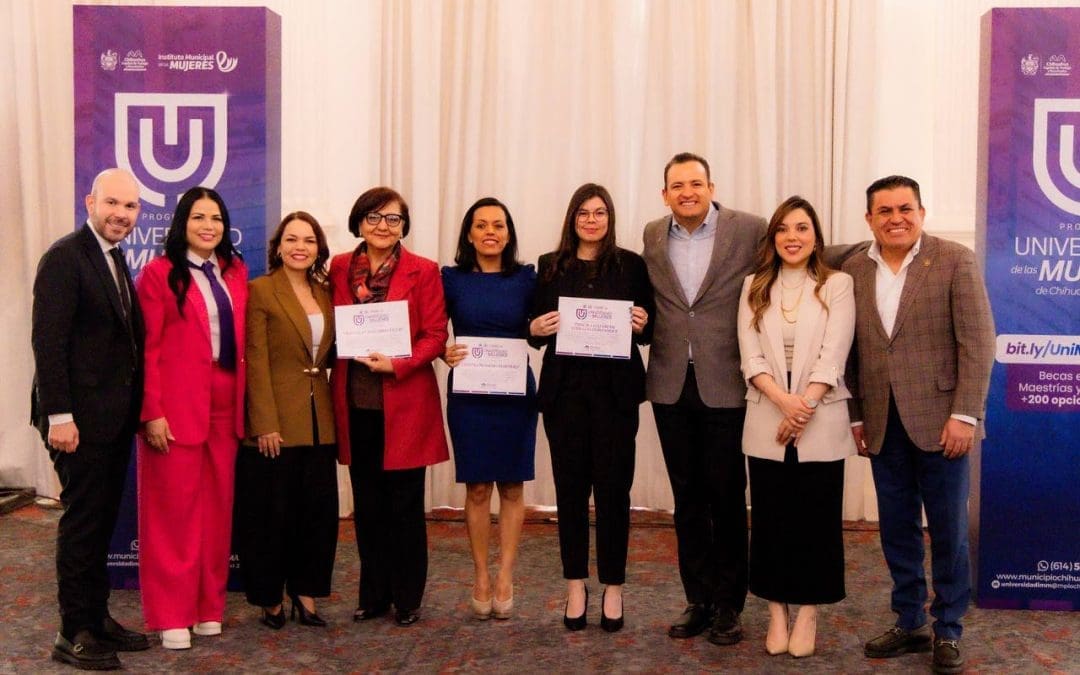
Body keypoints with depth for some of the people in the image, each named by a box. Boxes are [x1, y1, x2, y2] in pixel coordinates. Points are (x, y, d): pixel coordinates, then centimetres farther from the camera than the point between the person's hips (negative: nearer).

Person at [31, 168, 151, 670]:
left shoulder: (117, 260, 13)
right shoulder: (65, 257, -12)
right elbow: (47, 340, -17)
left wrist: (135, 407, 11)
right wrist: (58, 416, -20)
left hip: (116, 416, 8)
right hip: (81, 416, -8)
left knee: (103, 519, 14)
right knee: (82, 521, 0)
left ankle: (97, 617, 25)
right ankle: (74, 633, 11)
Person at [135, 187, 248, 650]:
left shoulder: (235, 272, 12)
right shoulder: (159, 273, -4)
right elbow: (147, 349, -6)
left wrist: (245, 403, 7)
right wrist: (152, 412, -12)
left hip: (225, 407, 5)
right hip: (177, 408, -5)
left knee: (217, 507, 10)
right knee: (174, 510, 2)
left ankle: (208, 606, 22)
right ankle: (172, 615, 13)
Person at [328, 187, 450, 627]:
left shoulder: (423, 271, -3)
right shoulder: (339, 268, 7)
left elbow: (436, 335, -6)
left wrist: (397, 364, -19)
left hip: (404, 404, -3)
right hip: (355, 402, 3)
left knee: (404, 505, 5)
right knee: (367, 504, 11)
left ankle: (407, 599, 19)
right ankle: (373, 594, 25)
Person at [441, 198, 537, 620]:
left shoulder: (526, 278, 3)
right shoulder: (452, 279, 3)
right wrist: (444, 352, -14)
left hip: (515, 393, 1)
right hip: (467, 393, 0)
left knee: (512, 487, 6)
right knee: (476, 489, 5)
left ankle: (505, 578, 16)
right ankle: (481, 578, 16)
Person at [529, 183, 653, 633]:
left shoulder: (631, 265, 5)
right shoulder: (551, 267, 8)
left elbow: (648, 329, 8)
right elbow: (535, 327, 11)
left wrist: (641, 325, -14)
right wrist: (536, 329, -10)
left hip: (615, 389, -1)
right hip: (564, 389, 1)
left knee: (613, 487, 2)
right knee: (570, 487, 6)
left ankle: (613, 587, 15)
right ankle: (575, 585, 19)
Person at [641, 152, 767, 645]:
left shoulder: (750, 230, -5)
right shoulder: (652, 236, 7)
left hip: (725, 384, -3)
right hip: (672, 384, 4)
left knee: (726, 497, 5)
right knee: (687, 497, 11)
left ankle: (727, 605, 19)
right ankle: (698, 599, 23)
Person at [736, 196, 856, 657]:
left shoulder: (838, 285, 2)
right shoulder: (755, 287, 9)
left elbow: (833, 357, -6)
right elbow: (750, 356, -1)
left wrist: (804, 408, -15)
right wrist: (784, 401, -15)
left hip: (821, 424, -2)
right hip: (766, 422, 2)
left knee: (816, 519, 4)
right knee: (770, 519, 7)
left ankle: (808, 613, 16)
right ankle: (777, 613, 18)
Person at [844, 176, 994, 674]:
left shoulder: (955, 261, -4)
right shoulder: (852, 271, 5)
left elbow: (977, 342, -8)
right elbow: (851, 349, 8)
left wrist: (965, 414, -14)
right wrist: (855, 417, 6)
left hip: (939, 419, -3)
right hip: (883, 425, 3)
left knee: (948, 531, 6)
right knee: (897, 530, 11)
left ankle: (948, 632, 20)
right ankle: (909, 624, 26)